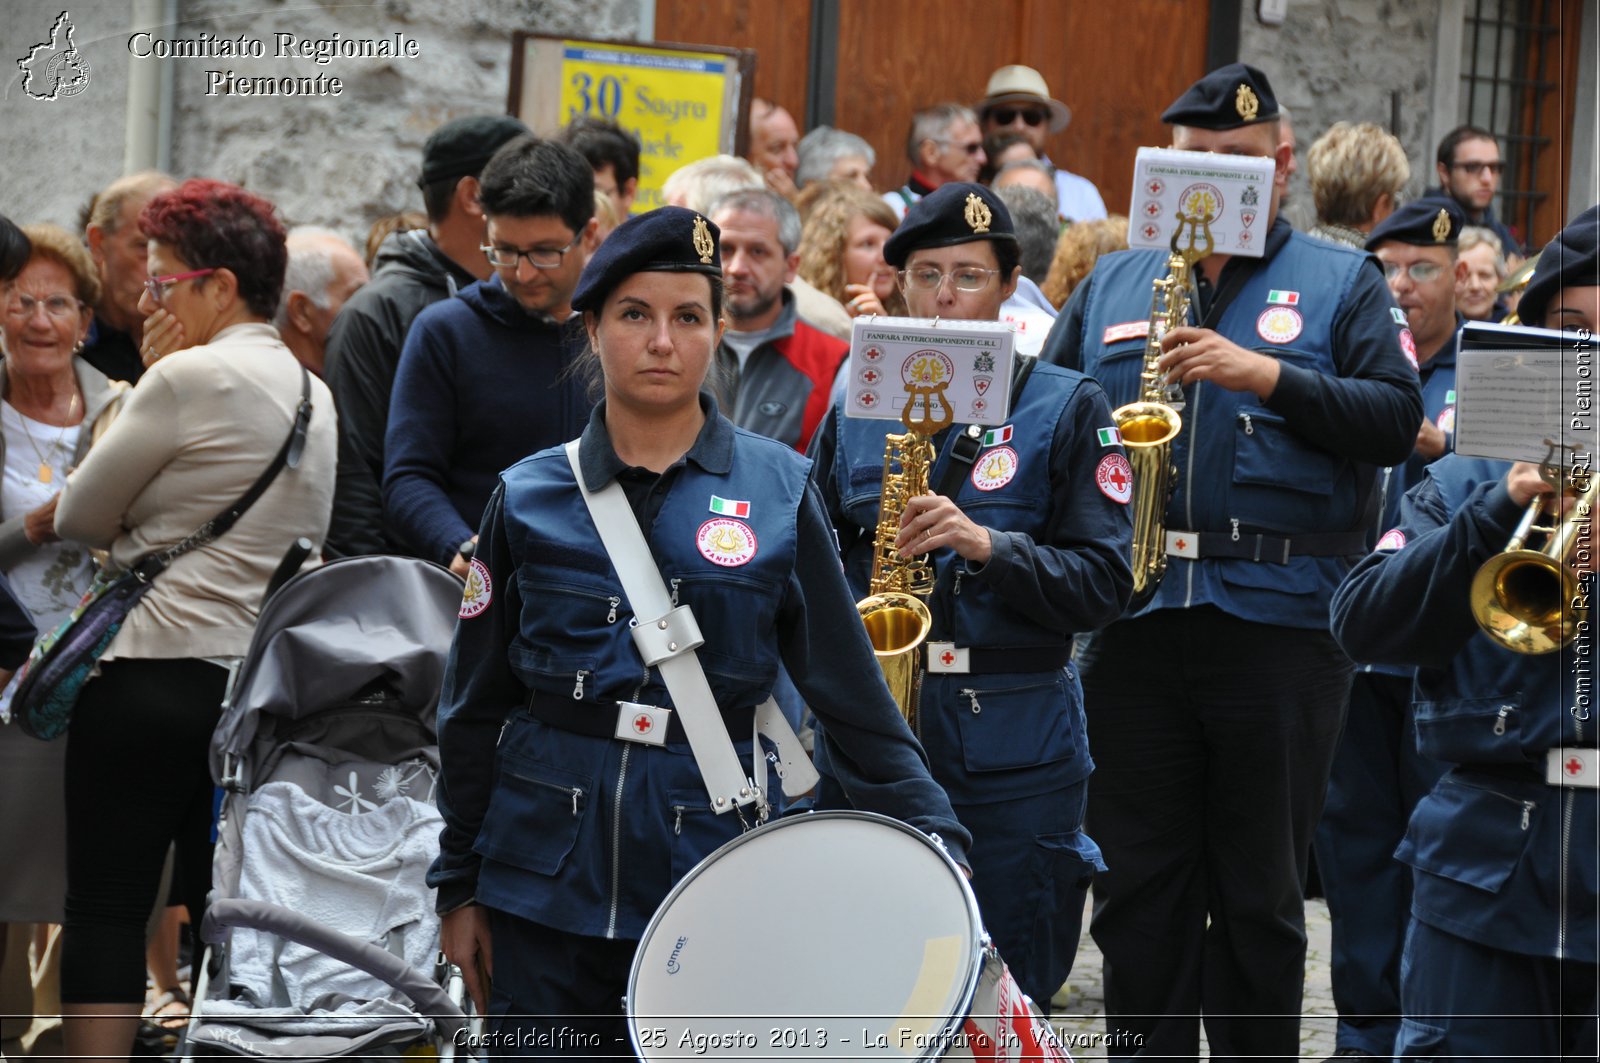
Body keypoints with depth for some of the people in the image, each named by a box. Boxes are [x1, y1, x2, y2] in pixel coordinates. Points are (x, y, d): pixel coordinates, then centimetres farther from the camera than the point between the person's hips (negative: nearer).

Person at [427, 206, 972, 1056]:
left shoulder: (776, 489, 1)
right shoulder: (530, 498, 4)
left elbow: (850, 685, 3)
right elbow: (474, 705, 9)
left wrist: (933, 837, -4)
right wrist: (457, 886, 9)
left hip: (708, 856, -1)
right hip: (545, 867, 1)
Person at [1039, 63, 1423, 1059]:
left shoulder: (1342, 284, 7)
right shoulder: (1112, 285, 16)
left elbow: (1397, 418, -5)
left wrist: (1267, 377, -16)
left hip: (1280, 621, -3)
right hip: (1133, 620, 3)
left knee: (1261, 894, 3)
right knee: (1137, 887, 5)